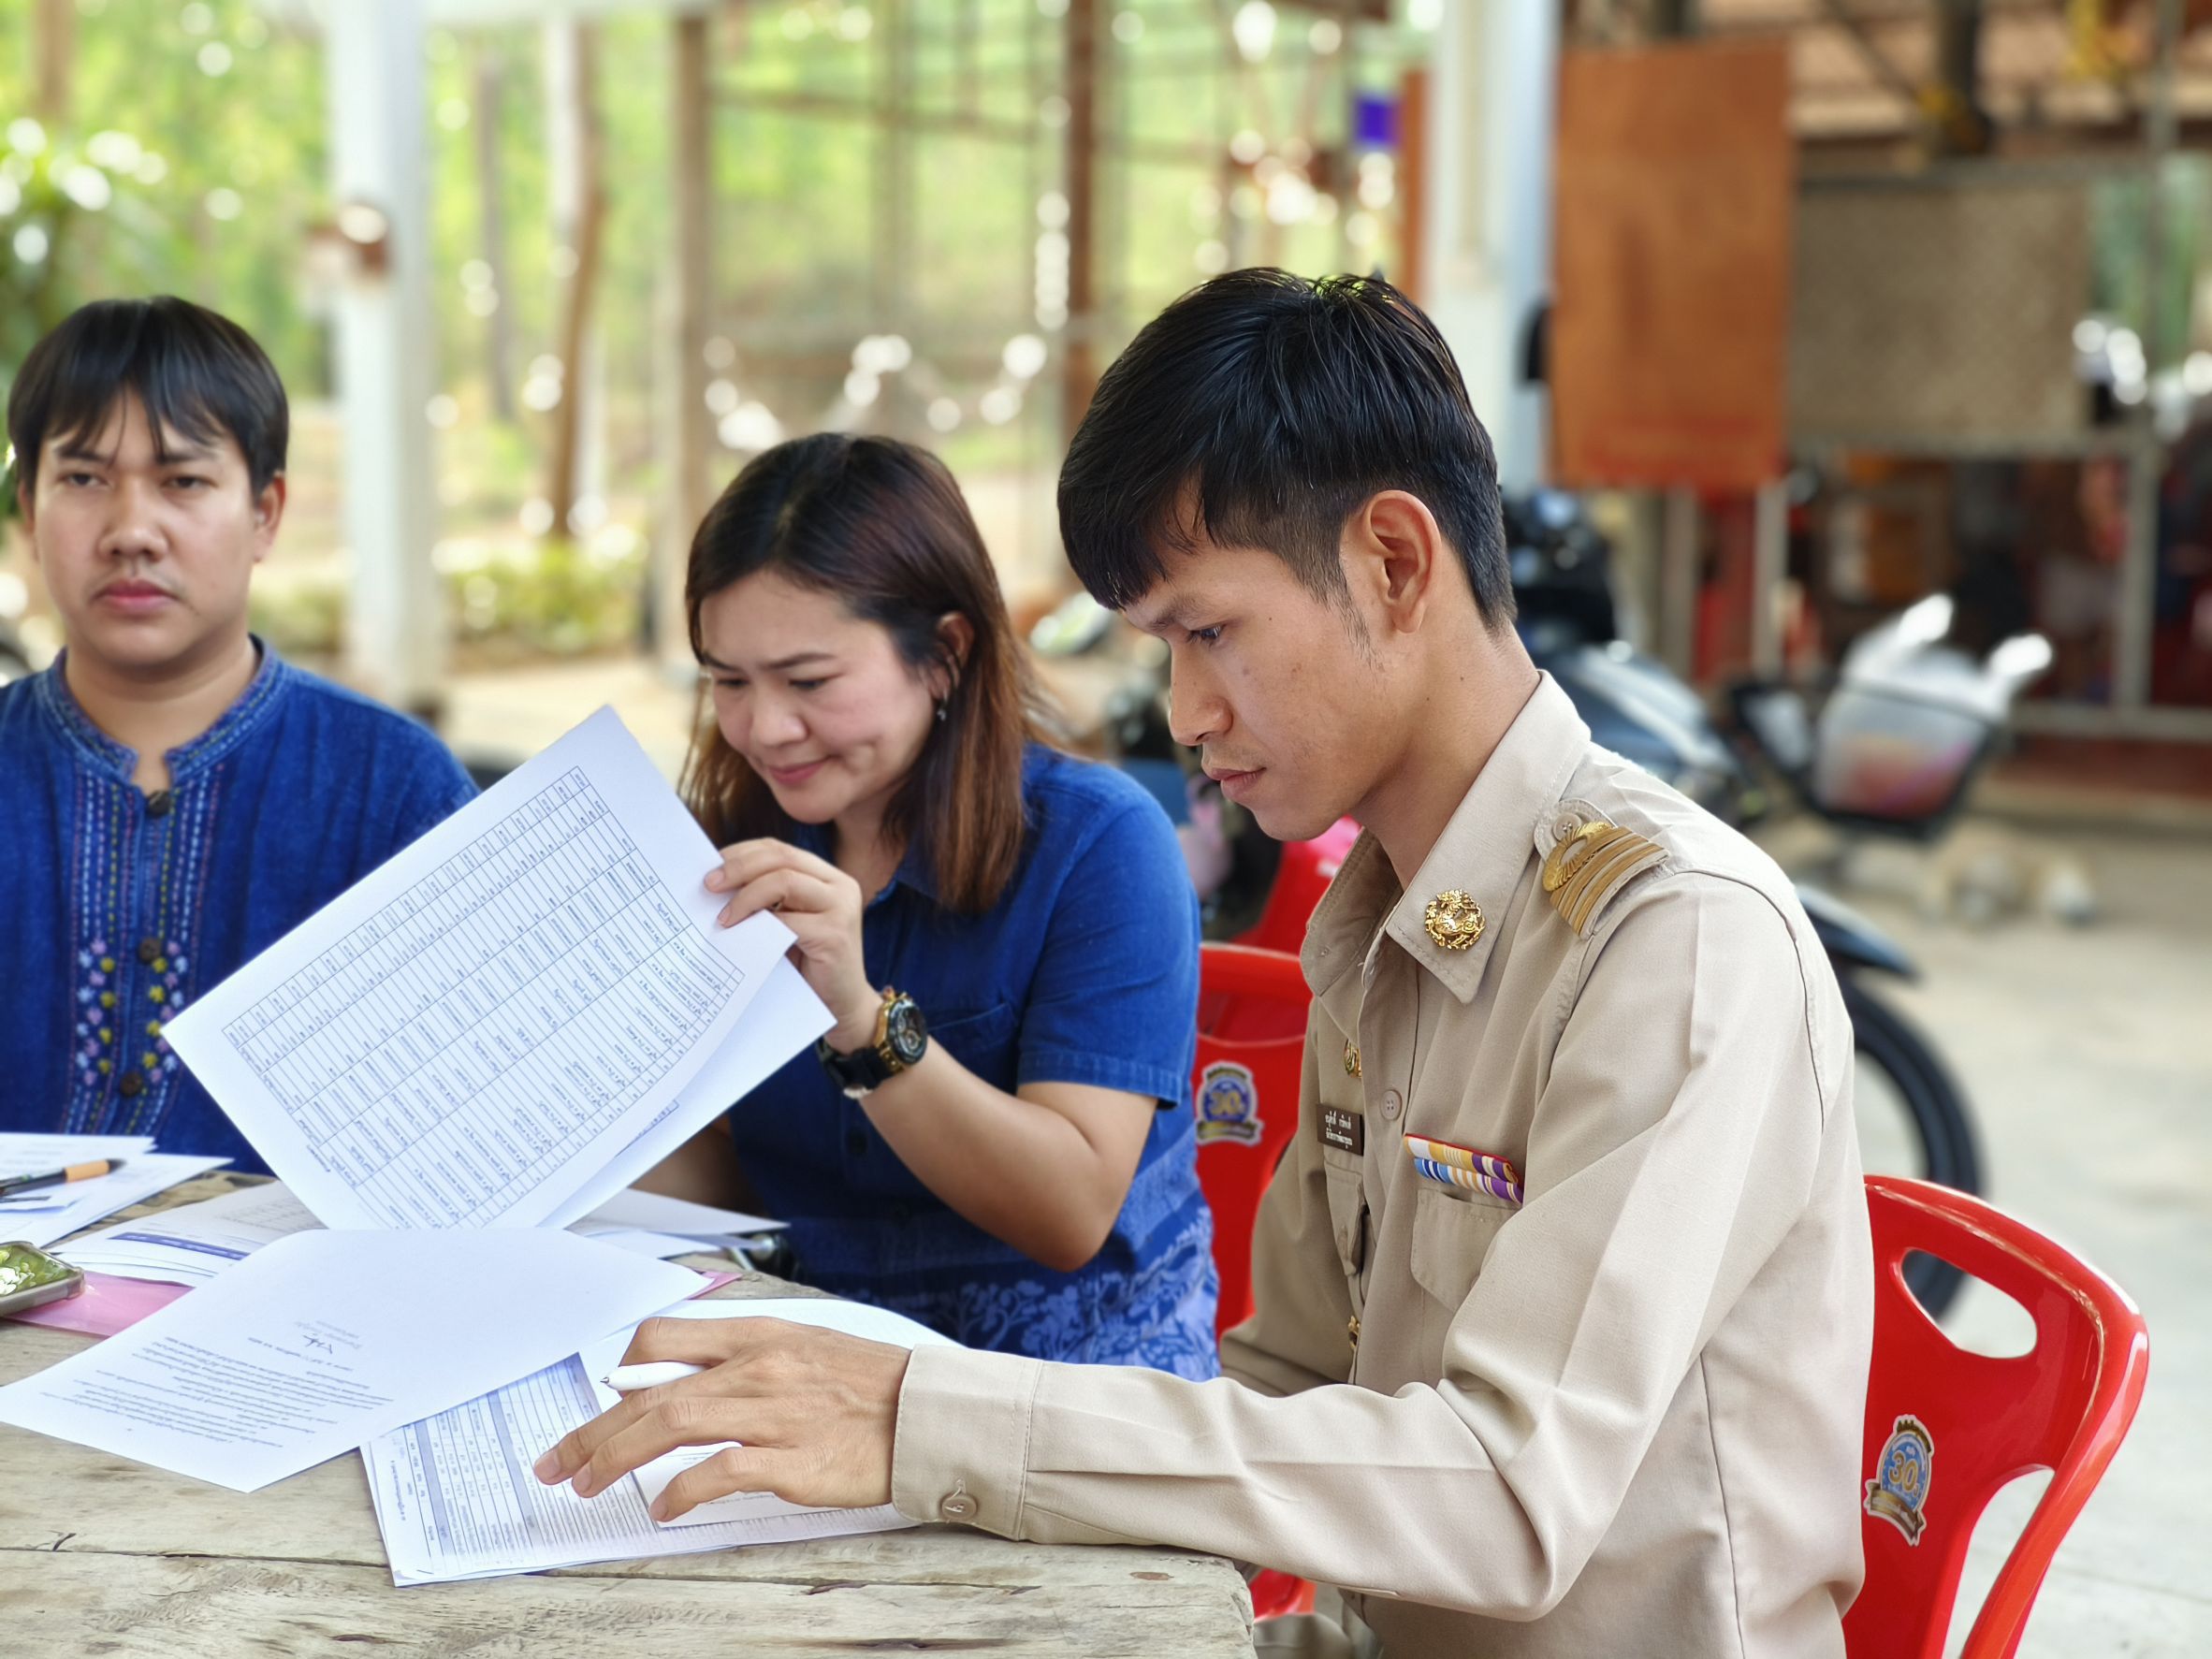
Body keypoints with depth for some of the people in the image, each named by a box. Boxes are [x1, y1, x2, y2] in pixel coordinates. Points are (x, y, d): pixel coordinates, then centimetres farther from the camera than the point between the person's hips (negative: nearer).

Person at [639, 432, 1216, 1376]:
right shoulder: (733, 849, 5)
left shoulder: (1094, 844, -10)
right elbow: (734, 1180, 5)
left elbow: (1072, 1218, -17)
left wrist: (863, 1018, -27)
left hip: (1080, 1366, -5)